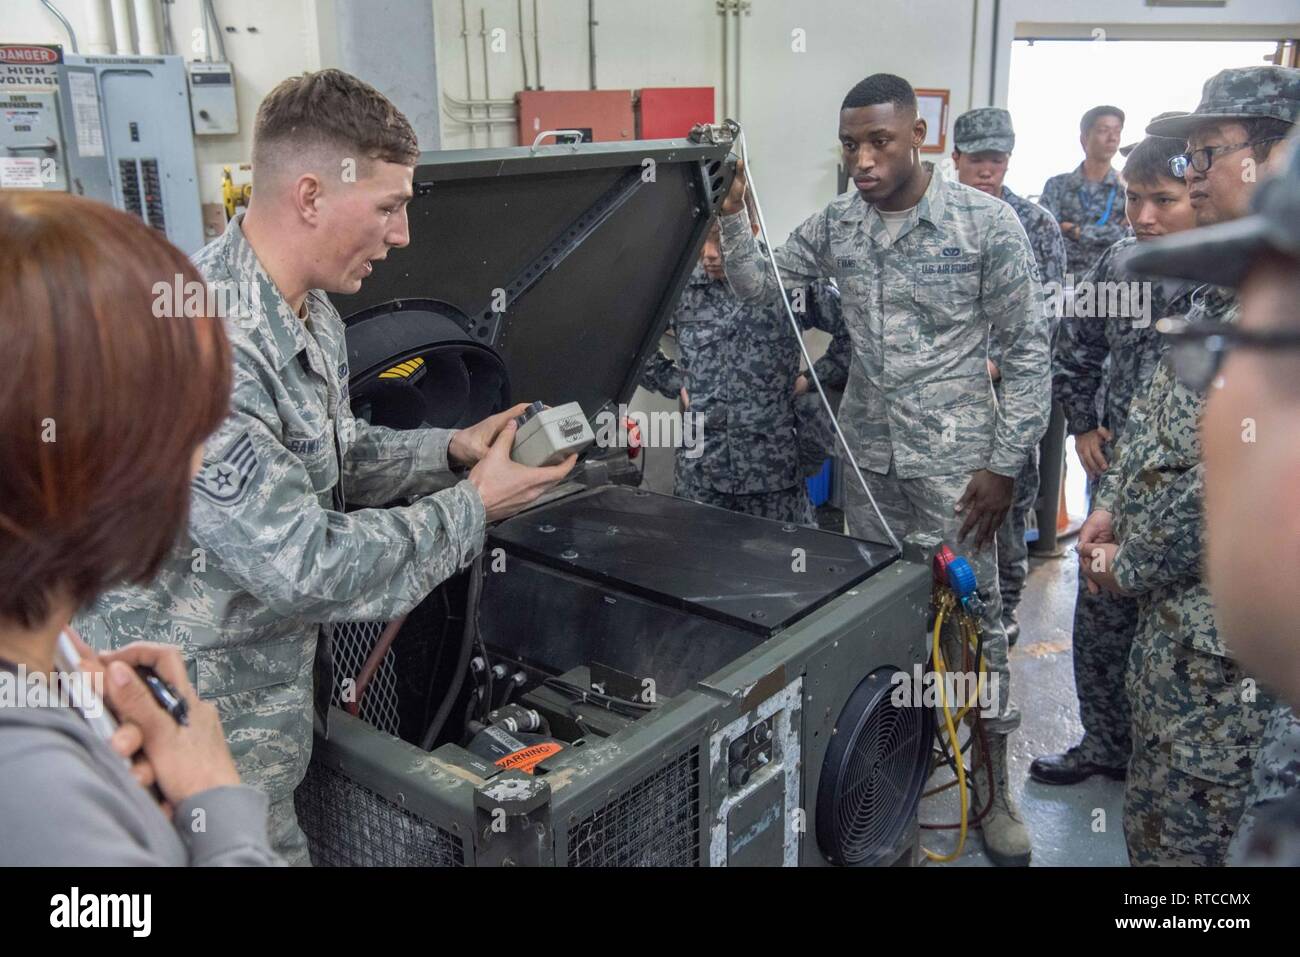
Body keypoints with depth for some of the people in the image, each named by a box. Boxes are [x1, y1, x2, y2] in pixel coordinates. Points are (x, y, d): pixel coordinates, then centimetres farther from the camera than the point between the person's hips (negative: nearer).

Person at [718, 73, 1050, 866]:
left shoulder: (988, 222, -10)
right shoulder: (835, 225, 2)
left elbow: (1028, 348, -8)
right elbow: (757, 288, 10)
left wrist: (1005, 463, -11)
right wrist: (733, 215, -7)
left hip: (956, 458, -4)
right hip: (868, 453, 4)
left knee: (973, 618, 4)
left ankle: (995, 783, 20)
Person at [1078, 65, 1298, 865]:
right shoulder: (1229, 283, 10)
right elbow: (1161, 405, 17)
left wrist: (1134, 565, -14)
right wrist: (1110, 506, 6)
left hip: (1223, 613, -9)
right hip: (1175, 594, 9)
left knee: (1178, 827, 6)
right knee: (1158, 792, 24)